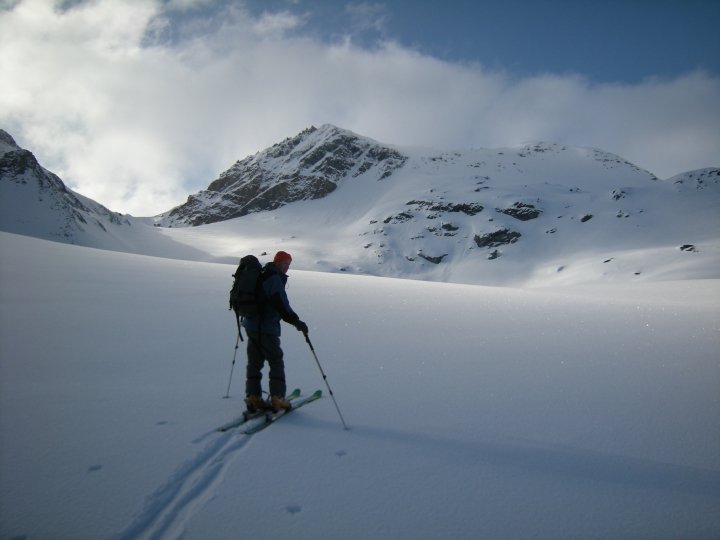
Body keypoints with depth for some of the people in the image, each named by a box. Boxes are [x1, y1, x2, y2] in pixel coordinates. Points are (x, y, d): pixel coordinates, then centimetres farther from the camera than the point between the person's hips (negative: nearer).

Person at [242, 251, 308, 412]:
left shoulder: (260, 275, 14)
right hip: (266, 328, -9)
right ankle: (277, 399, 3)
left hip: (252, 325, 9)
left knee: (254, 362, 14)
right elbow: (281, 304, -27)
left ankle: (253, 398, 16)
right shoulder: (274, 279, -16)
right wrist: (296, 321, -25)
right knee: (276, 362, 1)